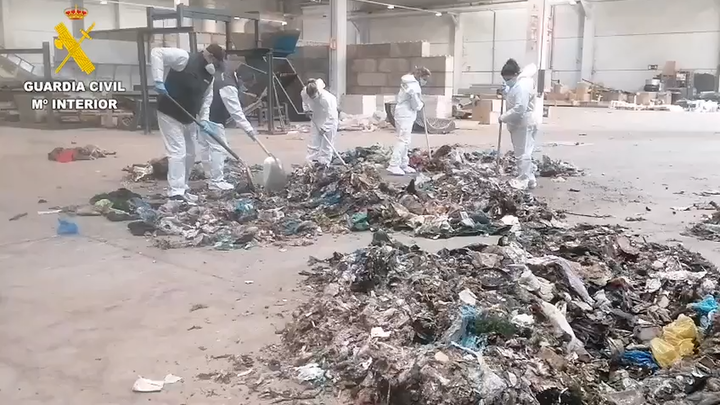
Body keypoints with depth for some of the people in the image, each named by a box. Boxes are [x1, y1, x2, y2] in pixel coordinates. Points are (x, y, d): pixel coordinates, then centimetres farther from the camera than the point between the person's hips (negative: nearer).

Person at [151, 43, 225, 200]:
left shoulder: (209, 76, 6)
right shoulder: (184, 58, -18)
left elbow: (206, 98, 9)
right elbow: (156, 53, -24)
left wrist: (204, 119, -5)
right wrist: (158, 80, -32)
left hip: (189, 118, 9)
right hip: (170, 115, -8)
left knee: (189, 154, 14)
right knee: (177, 152, -13)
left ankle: (182, 189, 27)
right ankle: (175, 193, -10)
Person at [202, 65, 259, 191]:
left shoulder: (220, 75, 10)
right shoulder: (228, 87, -18)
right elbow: (236, 112, -22)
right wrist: (249, 129, -22)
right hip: (212, 119, -10)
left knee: (205, 147, 14)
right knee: (218, 148, -6)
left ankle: (211, 178, 24)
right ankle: (216, 181, -5)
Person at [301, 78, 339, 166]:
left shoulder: (326, 98, -39)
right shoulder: (304, 93, -23)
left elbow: (331, 116, -33)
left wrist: (325, 127, -34)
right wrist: (306, 109, -10)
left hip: (328, 119, -5)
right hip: (315, 118, 5)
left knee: (327, 141, -2)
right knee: (314, 140, 5)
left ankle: (324, 162, 5)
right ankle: (312, 161, 11)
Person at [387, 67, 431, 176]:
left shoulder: (409, 82, 12)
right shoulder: (413, 86, -19)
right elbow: (416, 105, -15)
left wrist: (419, 103, 4)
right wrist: (421, 105, 4)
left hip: (405, 114, 11)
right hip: (405, 116, -11)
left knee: (405, 140, 14)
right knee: (403, 140, -12)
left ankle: (403, 165, 20)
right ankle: (393, 166, -13)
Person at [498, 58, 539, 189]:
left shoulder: (522, 86, -22)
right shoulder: (517, 83, 10)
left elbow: (519, 109, -29)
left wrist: (503, 117, -20)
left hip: (523, 125, -11)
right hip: (519, 124, 11)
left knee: (522, 154, -8)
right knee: (525, 153, 16)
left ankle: (522, 181, -5)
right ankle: (530, 179, 23)